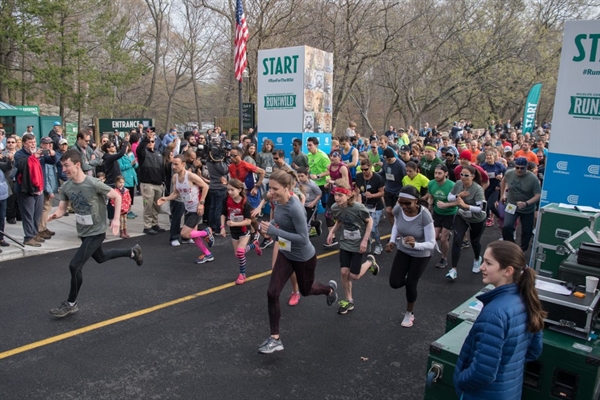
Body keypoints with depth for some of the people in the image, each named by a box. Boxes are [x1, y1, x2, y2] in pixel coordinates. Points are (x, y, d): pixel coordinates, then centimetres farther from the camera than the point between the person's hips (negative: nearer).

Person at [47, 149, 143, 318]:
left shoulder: (94, 184, -24)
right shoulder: (66, 187, -5)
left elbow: (117, 196, -15)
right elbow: (61, 209, 0)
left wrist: (116, 219, -22)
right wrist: (54, 215, -24)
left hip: (96, 232, -8)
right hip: (83, 232, 8)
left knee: (74, 266, -11)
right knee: (100, 258, 28)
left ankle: (71, 304, 9)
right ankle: (132, 252, 49)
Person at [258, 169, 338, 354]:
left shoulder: (295, 207, -33)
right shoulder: (279, 202, -9)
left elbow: (303, 238, -31)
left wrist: (275, 231, -35)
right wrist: (269, 226, -11)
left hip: (303, 257, -6)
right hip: (285, 254, 6)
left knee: (306, 290, 21)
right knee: (272, 293, -5)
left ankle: (330, 289, 56)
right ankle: (275, 339, 9)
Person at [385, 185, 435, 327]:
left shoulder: (424, 215, -35)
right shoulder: (398, 209, -23)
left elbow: (431, 243, -30)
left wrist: (415, 245, -49)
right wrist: (392, 241, -15)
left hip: (421, 254, -4)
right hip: (403, 250, 4)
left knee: (410, 283, 3)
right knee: (395, 283, -3)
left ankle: (409, 313, 32)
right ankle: (408, 278, 35)